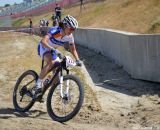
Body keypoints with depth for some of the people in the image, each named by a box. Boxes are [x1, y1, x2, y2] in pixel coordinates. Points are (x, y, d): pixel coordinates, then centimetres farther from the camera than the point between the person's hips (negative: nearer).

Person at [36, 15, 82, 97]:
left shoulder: (70, 37, -15)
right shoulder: (55, 30, -33)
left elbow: (73, 49, -2)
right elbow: (43, 41, -46)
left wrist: (77, 60, -16)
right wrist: (52, 49, -61)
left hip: (53, 50, 7)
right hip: (44, 47, -7)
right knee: (51, 62, -34)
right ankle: (38, 84, -30)